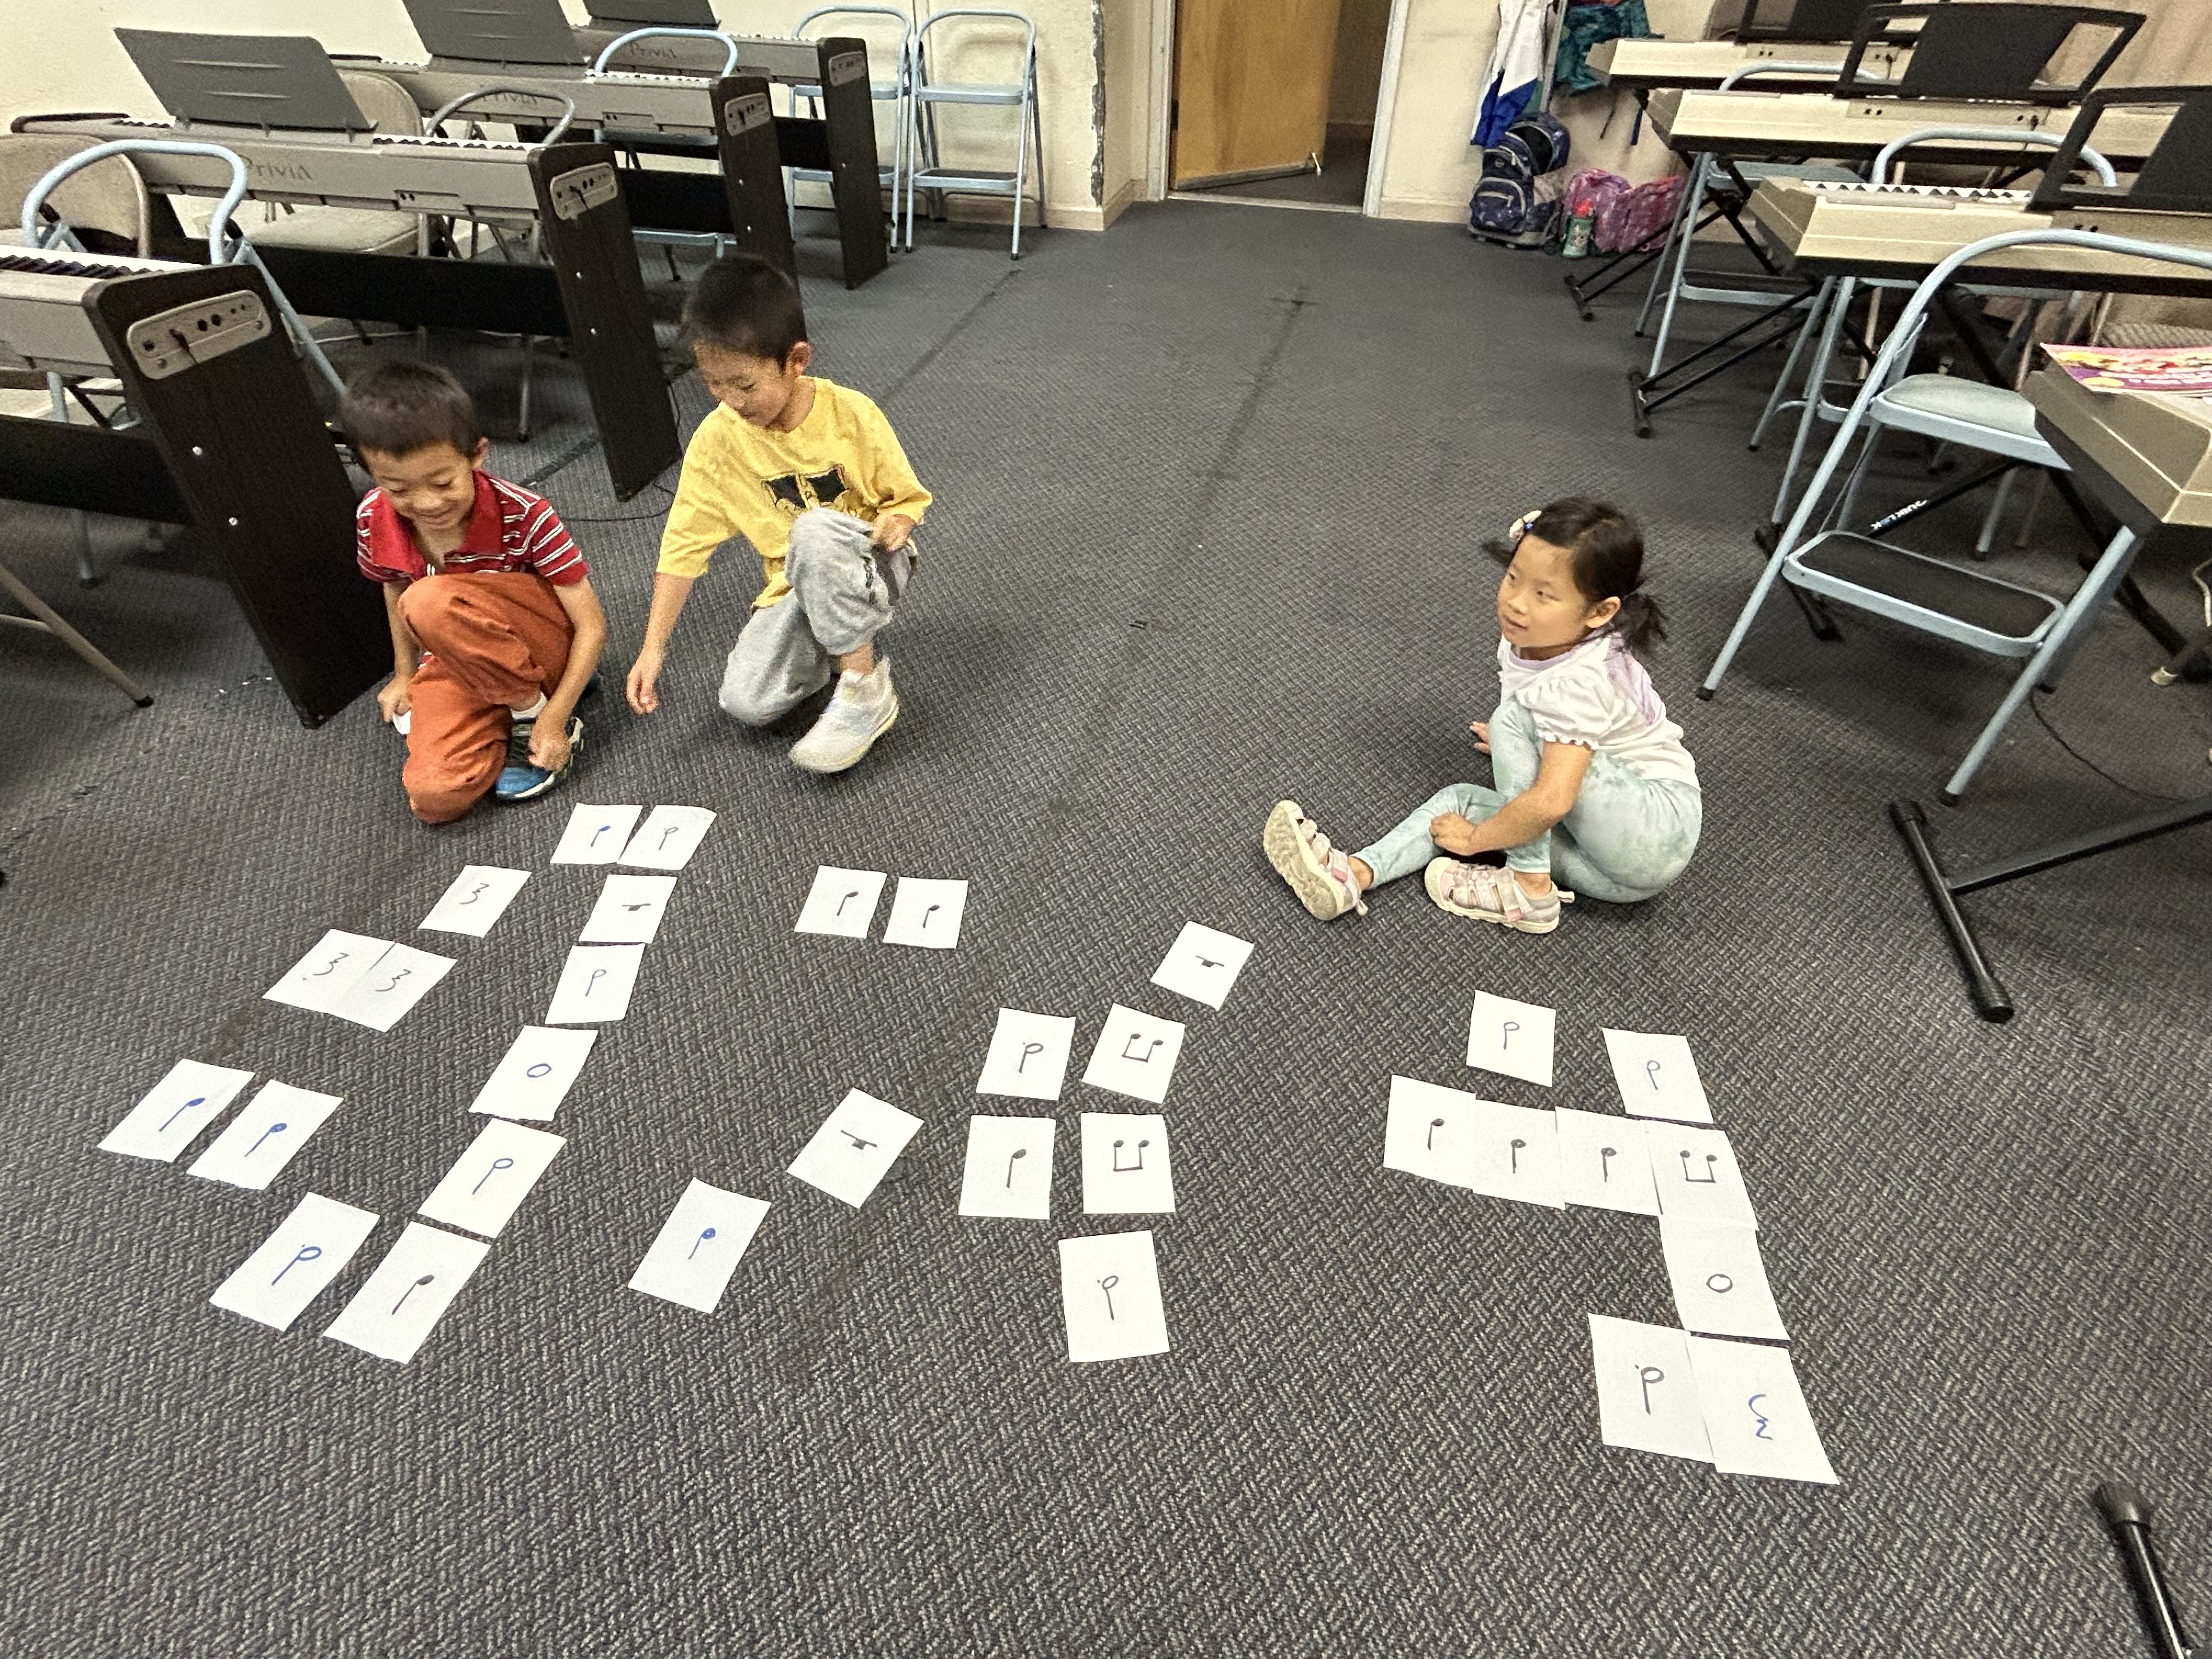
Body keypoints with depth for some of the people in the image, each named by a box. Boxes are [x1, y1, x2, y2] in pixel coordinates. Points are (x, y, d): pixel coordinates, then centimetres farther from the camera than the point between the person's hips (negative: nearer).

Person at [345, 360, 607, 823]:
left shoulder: (523, 515, -23)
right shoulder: (373, 521, -10)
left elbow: (592, 625, -21)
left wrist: (552, 719, -24)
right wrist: (405, 674, 15)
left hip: (550, 642, -4)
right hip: (458, 661, 5)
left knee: (433, 602, -34)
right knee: (435, 797, -19)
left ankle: (534, 713, -12)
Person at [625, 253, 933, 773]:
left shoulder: (851, 415, -17)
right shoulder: (717, 439, -10)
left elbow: (907, 496, -3)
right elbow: (684, 544, -5)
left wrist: (895, 524, -28)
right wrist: (653, 647, -8)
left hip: (869, 570, -3)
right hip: (794, 588, 3)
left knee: (816, 529, -37)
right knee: (745, 702, -19)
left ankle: (868, 690, -22)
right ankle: (836, 645, 12)